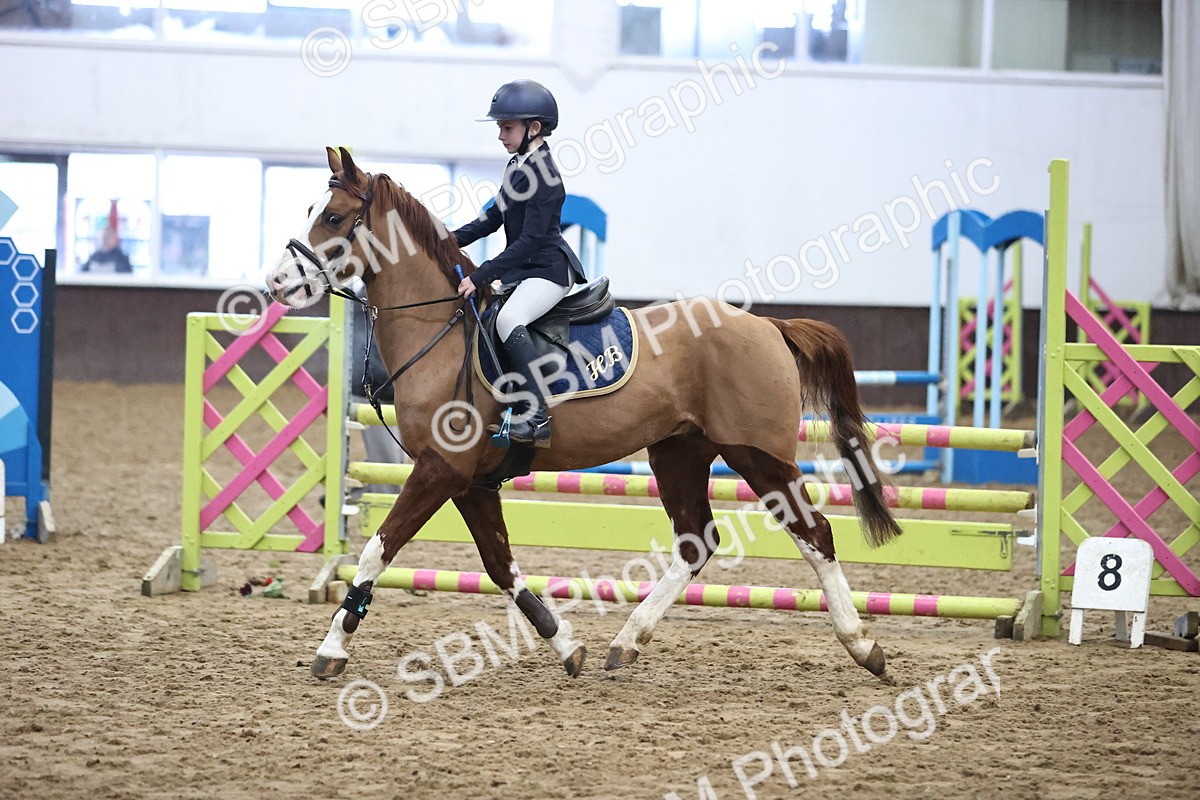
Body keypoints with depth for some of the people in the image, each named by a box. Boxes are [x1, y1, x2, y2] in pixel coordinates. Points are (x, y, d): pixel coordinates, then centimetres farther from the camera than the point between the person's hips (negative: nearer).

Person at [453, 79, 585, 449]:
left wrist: (482, 275, -25)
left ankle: (536, 417, -40)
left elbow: (530, 239, -22)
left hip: (549, 270, -11)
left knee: (508, 319, -35)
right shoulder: (517, 166, 12)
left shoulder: (544, 176, -17)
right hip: (521, 271, 11)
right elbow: (493, 218, 21)